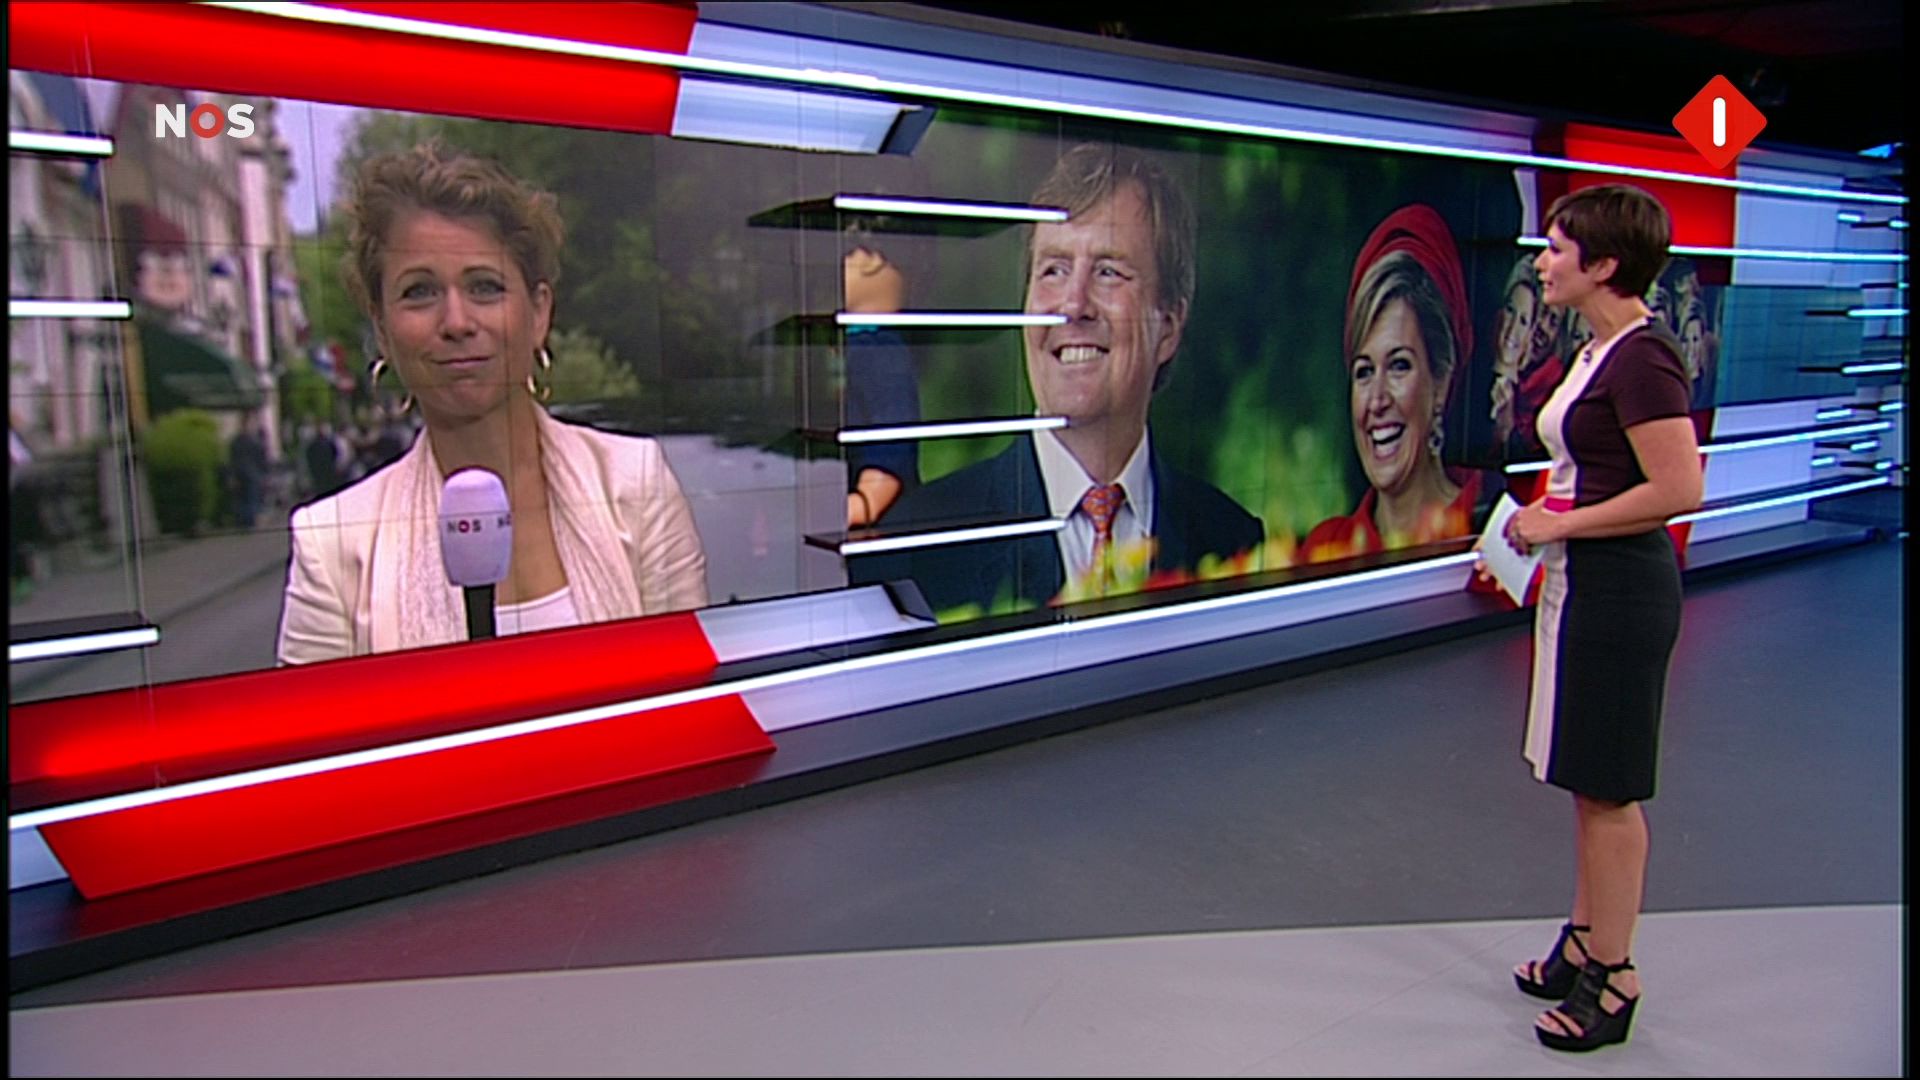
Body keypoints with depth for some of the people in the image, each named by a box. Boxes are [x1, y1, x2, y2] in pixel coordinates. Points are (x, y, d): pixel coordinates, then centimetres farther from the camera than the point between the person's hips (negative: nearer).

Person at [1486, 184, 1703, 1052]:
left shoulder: (1642, 358, -19)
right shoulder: (1599, 351, 11)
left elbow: (1679, 490, -25)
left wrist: (1562, 524, -18)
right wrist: (1545, 516, 9)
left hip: (1619, 589, -10)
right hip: (1581, 584, 10)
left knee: (1607, 789, 1)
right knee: (1587, 781, 18)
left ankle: (1612, 976, 15)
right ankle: (1585, 943, 32)